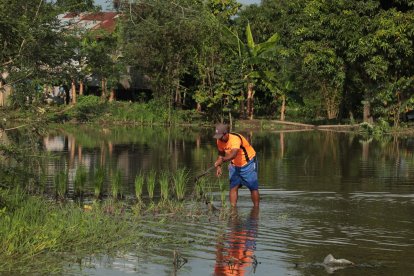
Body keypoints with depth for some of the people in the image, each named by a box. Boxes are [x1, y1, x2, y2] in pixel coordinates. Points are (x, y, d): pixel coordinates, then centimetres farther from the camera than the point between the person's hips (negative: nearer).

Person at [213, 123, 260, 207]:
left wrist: (222, 160, -63)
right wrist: (218, 166, -11)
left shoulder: (235, 139, -34)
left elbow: (233, 154, -49)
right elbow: (221, 154, 5)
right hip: (234, 165, 6)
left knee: (253, 188, 0)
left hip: (248, 163, -6)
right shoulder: (220, 141, -11)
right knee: (233, 187, -4)